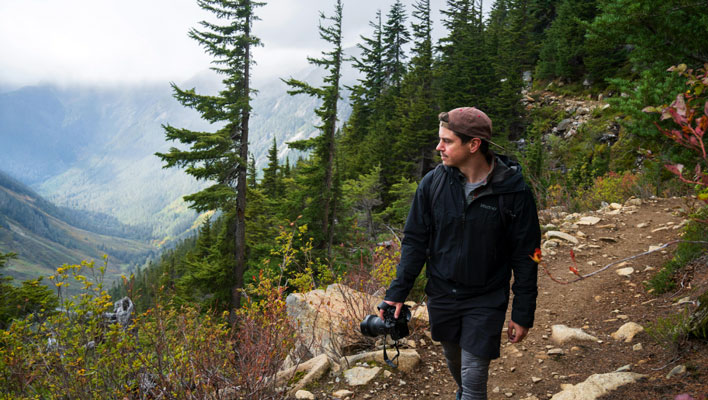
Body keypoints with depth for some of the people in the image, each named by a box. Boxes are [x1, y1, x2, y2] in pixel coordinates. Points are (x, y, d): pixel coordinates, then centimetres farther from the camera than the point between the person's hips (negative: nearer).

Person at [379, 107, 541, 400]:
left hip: (486, 301, -3)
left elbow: (524, 257, -8)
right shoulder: (432, 183, -9)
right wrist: (397, 293, -6)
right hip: (442, 295, 3)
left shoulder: (513, 191, -16)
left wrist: (522, 315, -5)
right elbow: (415, 241, -1)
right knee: (453, 360, 23)